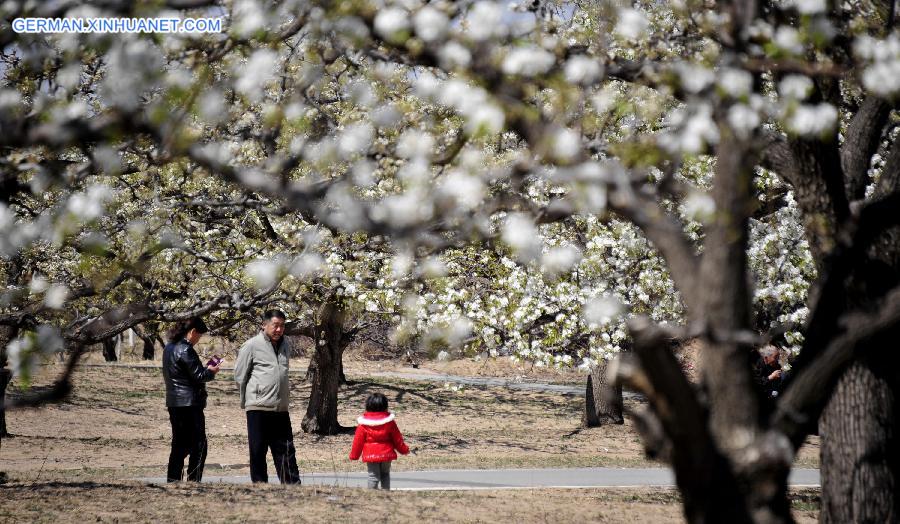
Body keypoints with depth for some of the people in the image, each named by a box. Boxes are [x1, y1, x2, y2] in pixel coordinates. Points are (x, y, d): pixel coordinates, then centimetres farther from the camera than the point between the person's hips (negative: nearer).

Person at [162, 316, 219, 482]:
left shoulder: (169, 348, 12)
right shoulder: (185, 350, -16)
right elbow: (198, 376, -15)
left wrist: (205, 369, 14)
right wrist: (211, 371, 3)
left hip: (174, 403, 9)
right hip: (190, 403, -9)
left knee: (180, 444, 15)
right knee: (198, 445, -4)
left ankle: (172, 481, 16)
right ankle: (194, 481, -7)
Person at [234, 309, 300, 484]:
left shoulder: (286, 345, 12)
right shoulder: (252, 346, -6)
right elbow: (239, 376, 0)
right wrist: (246, 401, 8)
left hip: (281, 409, 5)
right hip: (258, 408, -5)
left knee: (286, 450, 6)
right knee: (258, 451, 1)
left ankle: (293, 484, 8)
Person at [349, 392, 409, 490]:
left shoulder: (364, 424, -7)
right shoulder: (389, 421, -3)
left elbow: (358, 440, -2)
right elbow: (397, 438, 5)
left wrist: (354, 455, 9)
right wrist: (404, 449, 20)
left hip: (370, 455, -2)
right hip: (386, 454, 2)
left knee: (373, 476, 1)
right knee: (385, 474, 18)